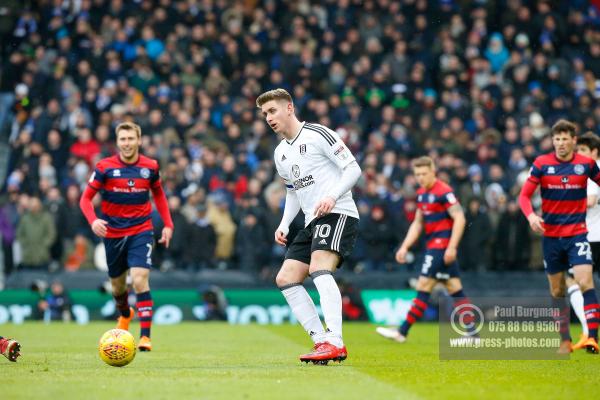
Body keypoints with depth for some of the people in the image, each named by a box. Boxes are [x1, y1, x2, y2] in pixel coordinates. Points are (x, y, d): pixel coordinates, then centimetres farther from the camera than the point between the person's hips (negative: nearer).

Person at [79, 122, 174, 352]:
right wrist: (93, 221, -23)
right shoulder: (104, 168, -8)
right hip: (113, 234, 1)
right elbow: (86, 198, -4)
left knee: (139, 279, -19)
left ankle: (145, 336, -18)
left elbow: (158, 194, 15)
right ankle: (125, 315, 49)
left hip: (141, 232, -1)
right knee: (117, 284, 15)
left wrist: (168, 224, 8)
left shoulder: (150, 167, -2)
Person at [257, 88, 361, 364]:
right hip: (312, 223, 9)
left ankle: (335, 343, -37)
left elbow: (353, 168, -9)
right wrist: (284, 224, 14)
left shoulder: (318, 134, -6)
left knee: (319, 270, -29)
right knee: (285, 279, 1)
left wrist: (332, 196, -23)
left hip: (337, 214, -9)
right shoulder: (281, 153, 19)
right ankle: (321, 340, -1)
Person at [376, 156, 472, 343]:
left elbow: (460, 219, -17)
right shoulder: (421, 194, 14)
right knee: (455, 290, 7)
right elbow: (417, 223, 21)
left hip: (442, 245, -9)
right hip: (432, 246, 9)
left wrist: (452, 247, -21)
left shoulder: (444, 192, -13)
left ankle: (402, 332, -8)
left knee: (423, 287, -9)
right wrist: (405, 247, 14)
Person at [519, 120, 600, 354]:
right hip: (551, 235, 2)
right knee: (557, 291, 8)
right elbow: (524, 195, -3)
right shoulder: (541, 164, -4)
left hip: (577, 233, -1)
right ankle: (565, 341, 19)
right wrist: (531, 216, -21)